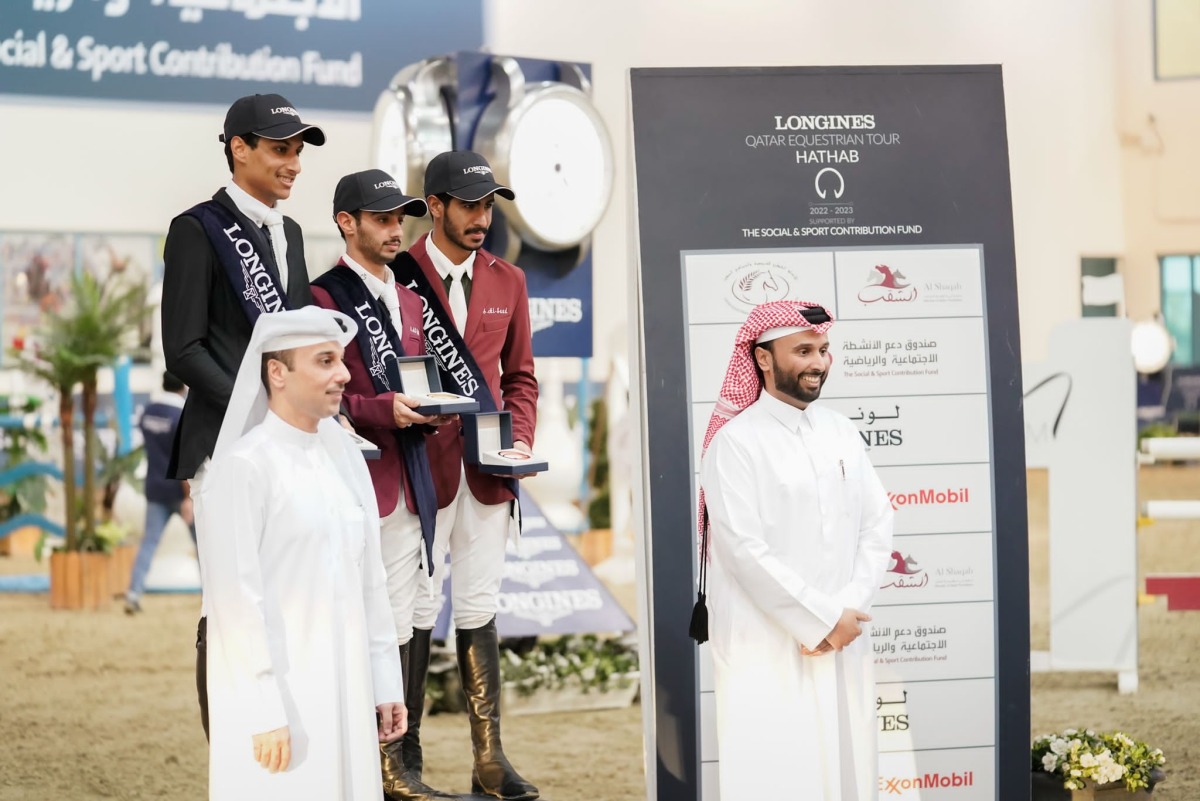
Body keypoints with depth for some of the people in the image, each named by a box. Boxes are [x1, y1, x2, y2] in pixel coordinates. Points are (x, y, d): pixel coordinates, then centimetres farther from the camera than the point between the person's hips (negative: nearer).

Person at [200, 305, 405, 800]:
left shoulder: (344, 457, 9)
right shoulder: (245, 466, -12)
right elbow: (236, 597, -15)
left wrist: (386, 684, 10)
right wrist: (265, 714, -17)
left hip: (344, 685, 6)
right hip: (275, 686, -6)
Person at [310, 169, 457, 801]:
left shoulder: (407, 300, 22)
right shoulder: (323, 297, -5)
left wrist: (430, 413, 8)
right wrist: (383, 410, -19)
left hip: (408, 483, 8)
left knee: (401, 629, 7)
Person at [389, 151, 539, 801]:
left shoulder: (507, 281, 12)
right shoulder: (395, 276, -3)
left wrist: (520, 439, 2)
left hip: (488, 472, 4)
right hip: (422, 468, -4)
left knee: (479, 613, 7)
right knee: (416, 613, -1)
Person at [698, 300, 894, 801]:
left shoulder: (841, 433, 11)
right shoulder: (736, 442, -8)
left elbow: (877, 526, 7)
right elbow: (747, 551, -14)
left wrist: (847, 611, -8)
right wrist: (824, 621, -12)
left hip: (844, 645, 5)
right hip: (767, 651, -5)